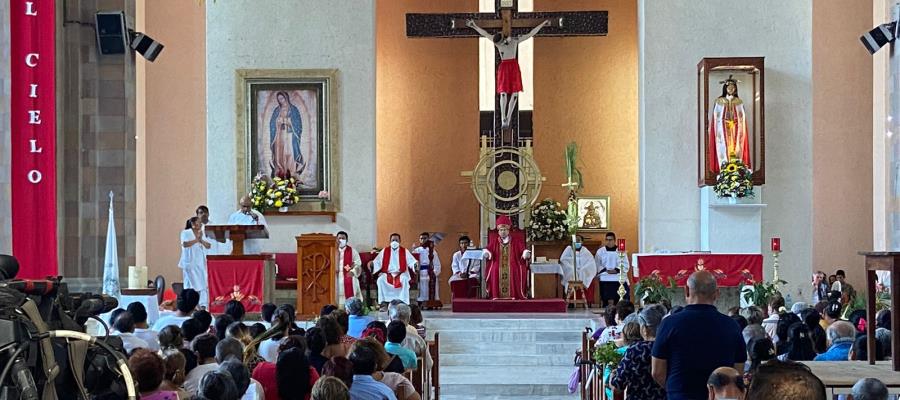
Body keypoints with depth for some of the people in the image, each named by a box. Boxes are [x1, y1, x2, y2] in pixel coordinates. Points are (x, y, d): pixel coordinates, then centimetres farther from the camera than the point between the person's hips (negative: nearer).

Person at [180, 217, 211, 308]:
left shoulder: (203, 233, 15)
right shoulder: (186, 233, 0)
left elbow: (208, 246, 7)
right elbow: (185, 244, -17)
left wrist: (201, 240, -9)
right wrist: (196, 239, -13)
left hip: (201, 263, 5)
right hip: (190, 263, -5)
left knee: (203, 283, -3)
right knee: (191, 283, -5)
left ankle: (203, 305, -3)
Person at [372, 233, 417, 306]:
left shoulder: (405, 251, 6)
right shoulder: (385, 251, 7)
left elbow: (411, 261, -2)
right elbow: (377, 262, 1)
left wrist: (415, 264, -25)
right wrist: (372, 264, -21)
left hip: (400, 273, -1)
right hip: (387, 274, 1)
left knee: (405, 280, -34)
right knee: (380, 280, -30)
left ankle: (404, 303, -30)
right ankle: (383, 302, -26)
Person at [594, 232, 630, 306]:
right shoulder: (600, 251, 10)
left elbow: (625, 265, 4)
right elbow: (597, 265, 6)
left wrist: (616, 270, -11)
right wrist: (605, 270, -9)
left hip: (619, 277, 0)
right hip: (605, 278, 0)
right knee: (608, 299, -12)